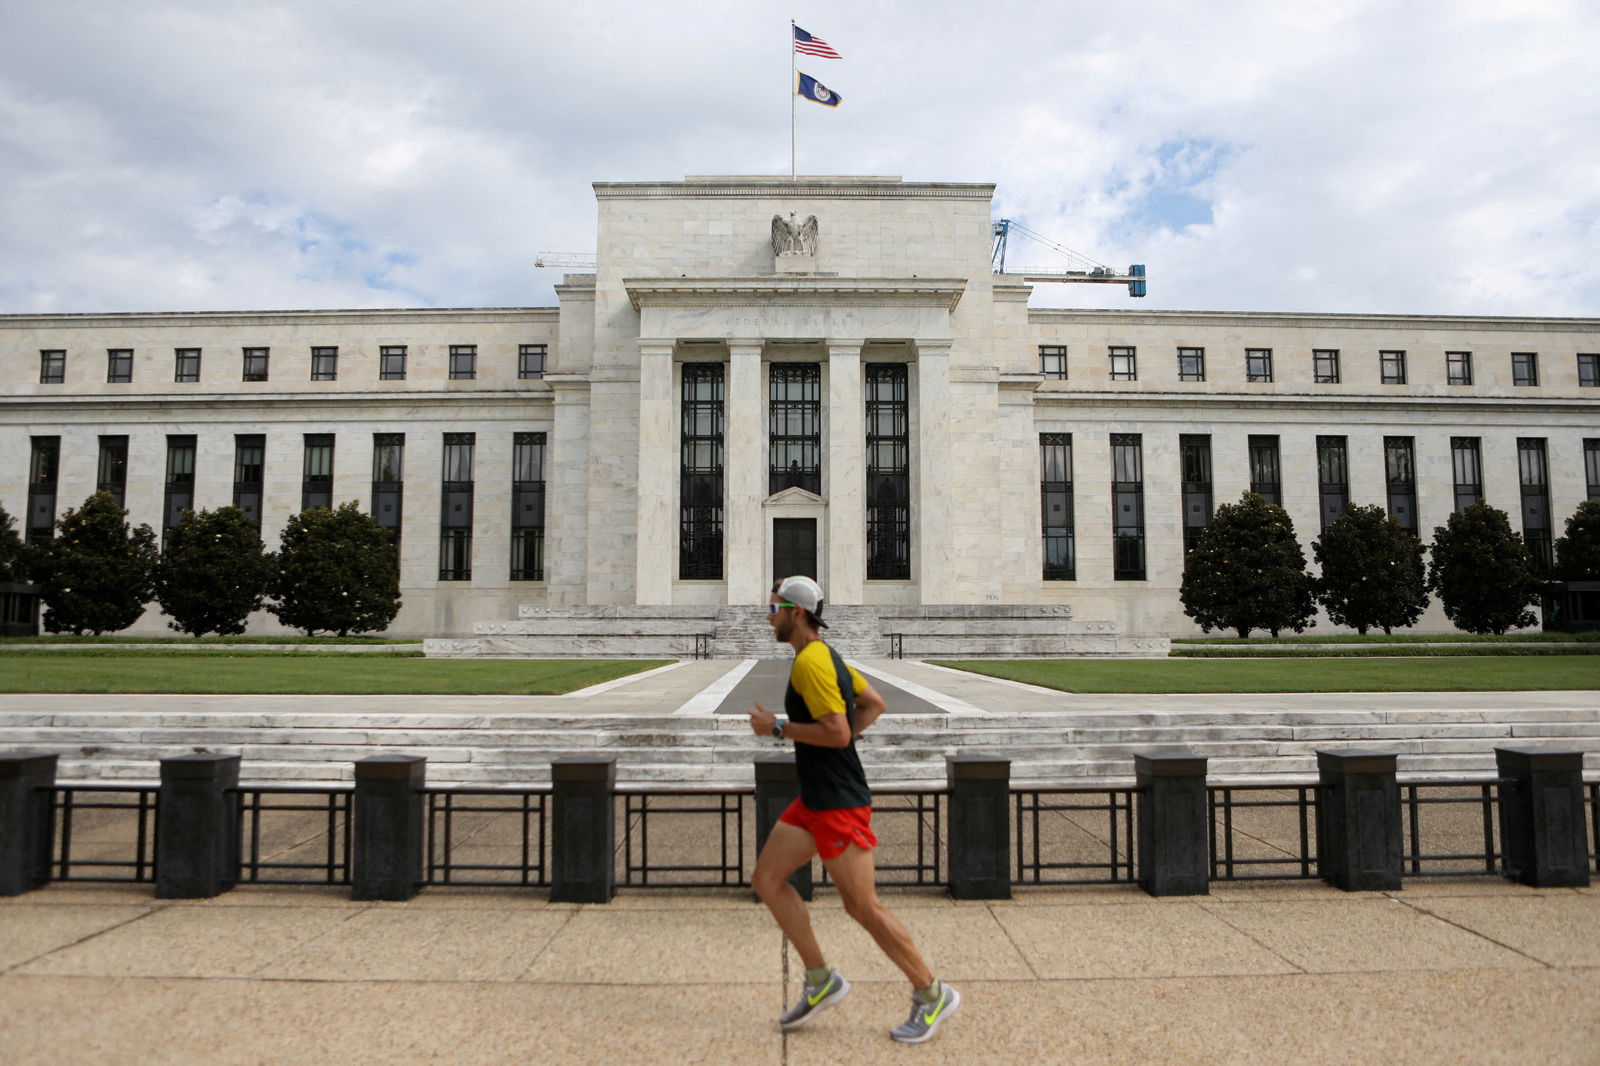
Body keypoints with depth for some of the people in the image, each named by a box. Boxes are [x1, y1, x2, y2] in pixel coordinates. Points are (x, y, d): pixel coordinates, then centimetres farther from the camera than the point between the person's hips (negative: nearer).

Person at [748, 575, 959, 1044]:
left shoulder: (810, 661, -18)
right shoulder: (824, 654, 12)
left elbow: (837, 732, -25)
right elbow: (873, 703, 18)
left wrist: (776, 727, -15)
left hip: (839, 804, -10)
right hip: (814, 800, 10)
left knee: (863, 906, -1)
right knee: (766, 879, 10)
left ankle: (932, 995, 16)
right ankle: (821, 981, 18)